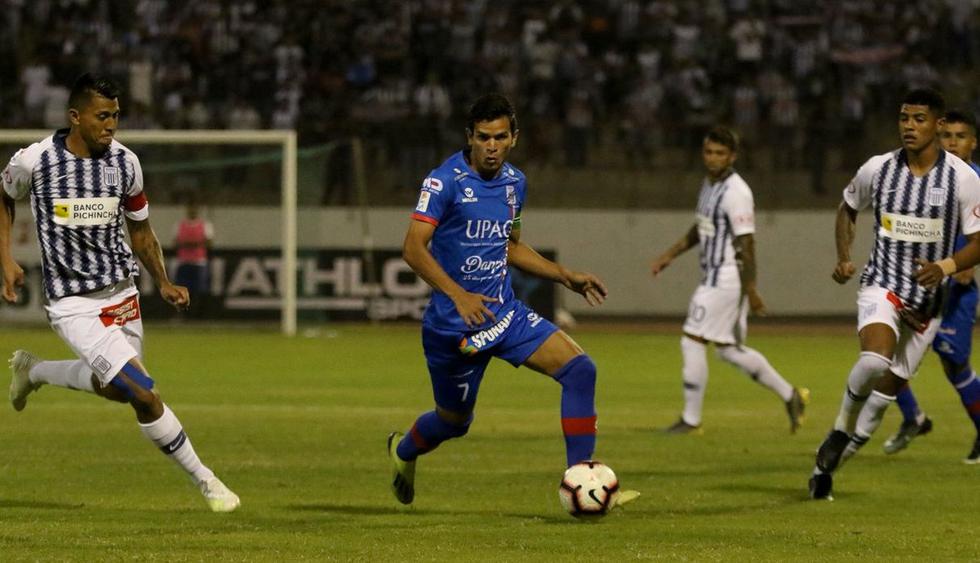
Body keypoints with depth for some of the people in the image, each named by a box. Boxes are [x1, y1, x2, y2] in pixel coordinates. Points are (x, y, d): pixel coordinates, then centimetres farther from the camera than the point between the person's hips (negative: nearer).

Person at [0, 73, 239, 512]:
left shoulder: (125, 163, -3)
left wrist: (163, 284, 0)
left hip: (122, 293, 5)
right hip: (74, 305, -5)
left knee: (114, 387, 20)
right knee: (143, 394, -16)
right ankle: (204, 480, -3)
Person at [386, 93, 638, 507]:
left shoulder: (514, 182, 7)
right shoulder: (445, 181, -15)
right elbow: (414, 248, -21)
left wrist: (567, 277, 14)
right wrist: (459, 295, -32)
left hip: (505, 312, 5)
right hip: (453, 322, -5)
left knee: (580, 369, -13)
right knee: (454, 421, 11)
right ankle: (403, 450, 48)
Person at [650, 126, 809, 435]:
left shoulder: (736, 192, -18)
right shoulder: (709, 184, 11)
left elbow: (745, 244, -20)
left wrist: (750, 290, -21)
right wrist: (670, 254, 21)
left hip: (728, 279, -10)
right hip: (713, 278, 10)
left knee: (692, 341, -7)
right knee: (728, 348, 15)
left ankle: (691, 420, 1)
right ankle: (789, 395, 23)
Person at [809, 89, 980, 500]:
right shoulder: (878, 169, -3)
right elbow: (848, 208, 17)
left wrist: (945, 267, -25)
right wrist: (843, 258, 2)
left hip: (928, 302, 1)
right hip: (882, 285, -1)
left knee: (887, 389, 5)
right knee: (875, 359, -30)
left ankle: (828, 464, 21)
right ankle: (842, 430, -5)